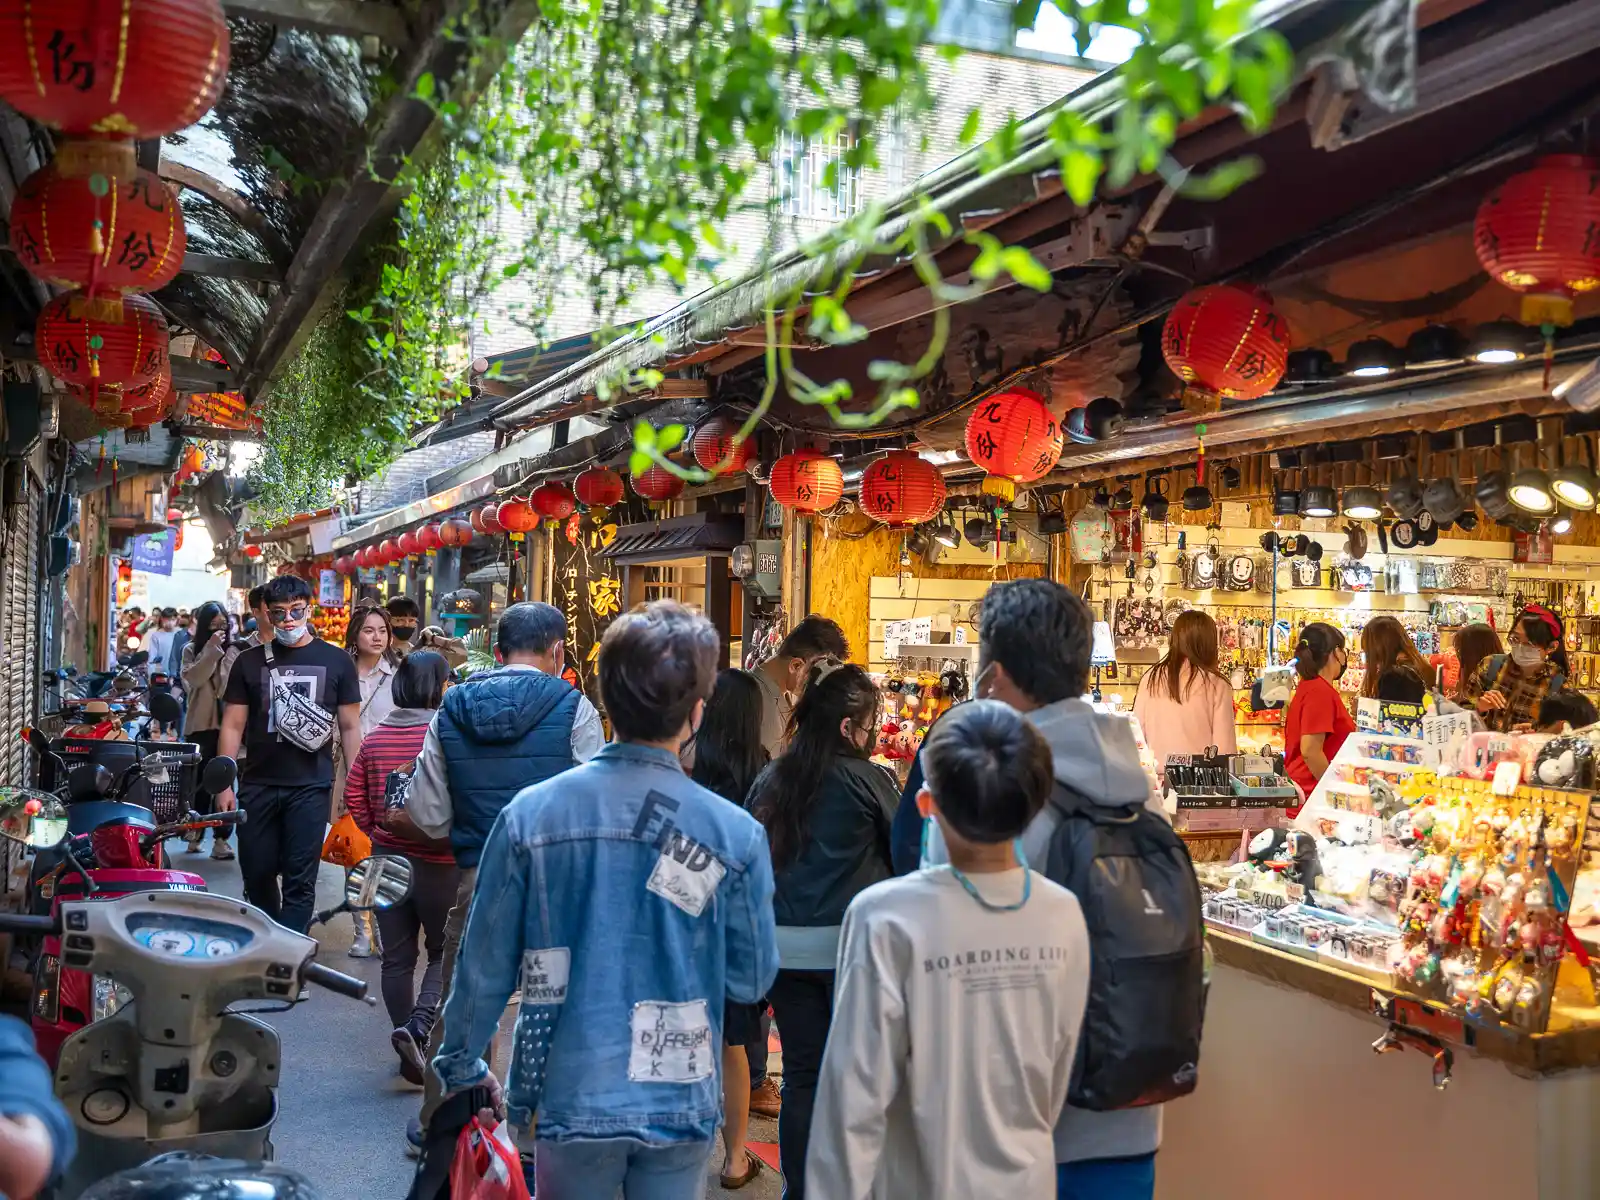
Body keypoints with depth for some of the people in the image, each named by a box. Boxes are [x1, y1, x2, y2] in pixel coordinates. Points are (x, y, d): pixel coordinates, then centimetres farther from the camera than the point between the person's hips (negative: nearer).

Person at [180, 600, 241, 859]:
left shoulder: (236, 650, 3)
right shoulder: (192, 650, 6)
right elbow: (191, 679, -11)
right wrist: (211, 650, -16)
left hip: (228, 723, -1)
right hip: (201, 724, 1)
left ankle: (221, 838, 0)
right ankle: (195, 832, 22)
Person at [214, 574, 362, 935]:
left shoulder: (336, 661, 5)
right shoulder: (250, 662, 8)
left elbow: (350, 727, 6)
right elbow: (232, 726, 8)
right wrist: (224, 785, 0)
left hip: (311, 787, -2)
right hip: (258, 785, 2)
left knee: (300, 881, -3)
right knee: (256, 875, 9)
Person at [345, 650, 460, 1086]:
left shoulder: (374, 739, 3)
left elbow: (354, 796, 7)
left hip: (387, 859, 5)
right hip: (438, 863, -5)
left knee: (397, 958, 11)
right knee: (445, 952, 11)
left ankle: (411, 1057, 17)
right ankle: (419, 1026, -11)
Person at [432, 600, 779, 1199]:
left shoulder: (530, 813, -12)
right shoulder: (737, 834, -14)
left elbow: (486, 963, -5)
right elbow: (752, 978, -3)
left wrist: (462, 1065, 11)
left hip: (570, 1097, 1)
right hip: (679, 1102, -1)